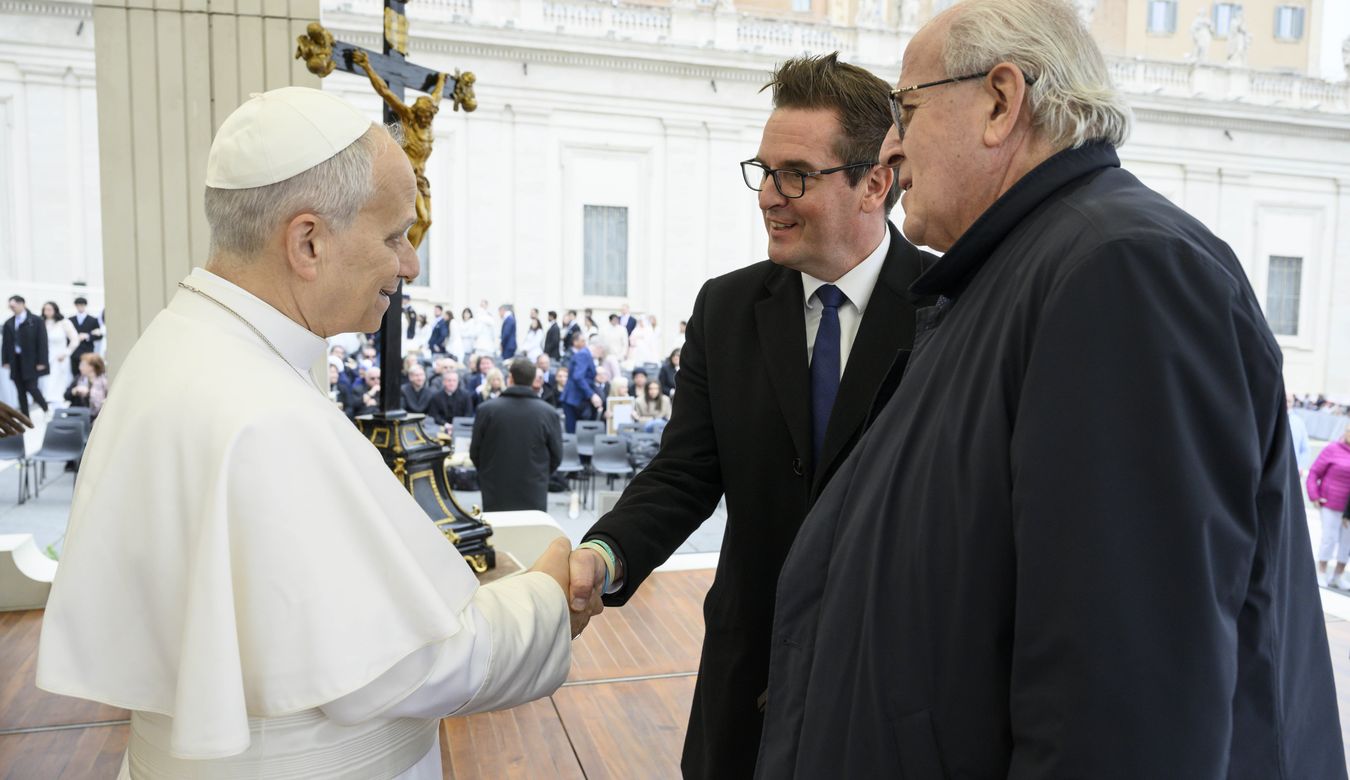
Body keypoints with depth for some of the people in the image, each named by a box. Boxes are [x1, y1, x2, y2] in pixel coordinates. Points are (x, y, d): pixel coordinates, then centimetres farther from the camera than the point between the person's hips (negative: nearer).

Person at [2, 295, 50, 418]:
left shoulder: (35, 321, -3)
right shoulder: (8, 323, 9)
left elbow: (42, 341, -6)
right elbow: (6, 343, 11)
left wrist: (42, 361, -11)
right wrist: (6, 361, 4)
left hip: (30, 361, -4)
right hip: (16, 361, 4)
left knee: (32, 388, -9)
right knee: (21, 392, 6)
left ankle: (47, 410, 14)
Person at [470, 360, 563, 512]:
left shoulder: (486, 410, -7)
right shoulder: (548, 413, -7)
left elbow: (475, 452, 2)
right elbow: (556, 455, 1)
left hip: (495, 495, 1)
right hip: (534, 498, 0)